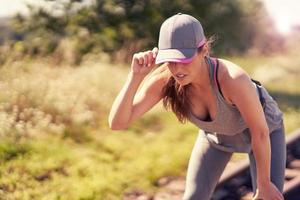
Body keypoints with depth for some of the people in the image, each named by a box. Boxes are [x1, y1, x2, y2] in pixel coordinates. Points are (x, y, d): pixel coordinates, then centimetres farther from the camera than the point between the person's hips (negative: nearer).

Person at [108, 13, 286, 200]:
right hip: (217, 132, 3)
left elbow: (260, 131, -29)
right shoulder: (164, 79, -33)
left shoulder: (234, 79, -45)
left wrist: (264, 183, -18)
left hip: (263, 126, -3)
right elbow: (117, 123, -36)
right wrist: (135, 76, -48)